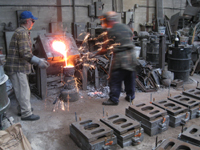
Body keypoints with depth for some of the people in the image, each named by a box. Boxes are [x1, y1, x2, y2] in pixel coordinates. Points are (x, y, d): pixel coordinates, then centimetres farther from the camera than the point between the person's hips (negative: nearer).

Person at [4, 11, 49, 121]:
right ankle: (26, 114, 9)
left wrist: (40, 60, 19)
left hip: (19, 67, 10)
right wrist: (38, 62, -27)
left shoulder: (22, 32, 17)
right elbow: (24, 53, -25)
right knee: (23, 90, -2)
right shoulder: (22, 33, -17)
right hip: (17, 68, -10)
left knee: (22, 90, 20)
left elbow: (27, 53, 20)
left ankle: (22, 109, 34)